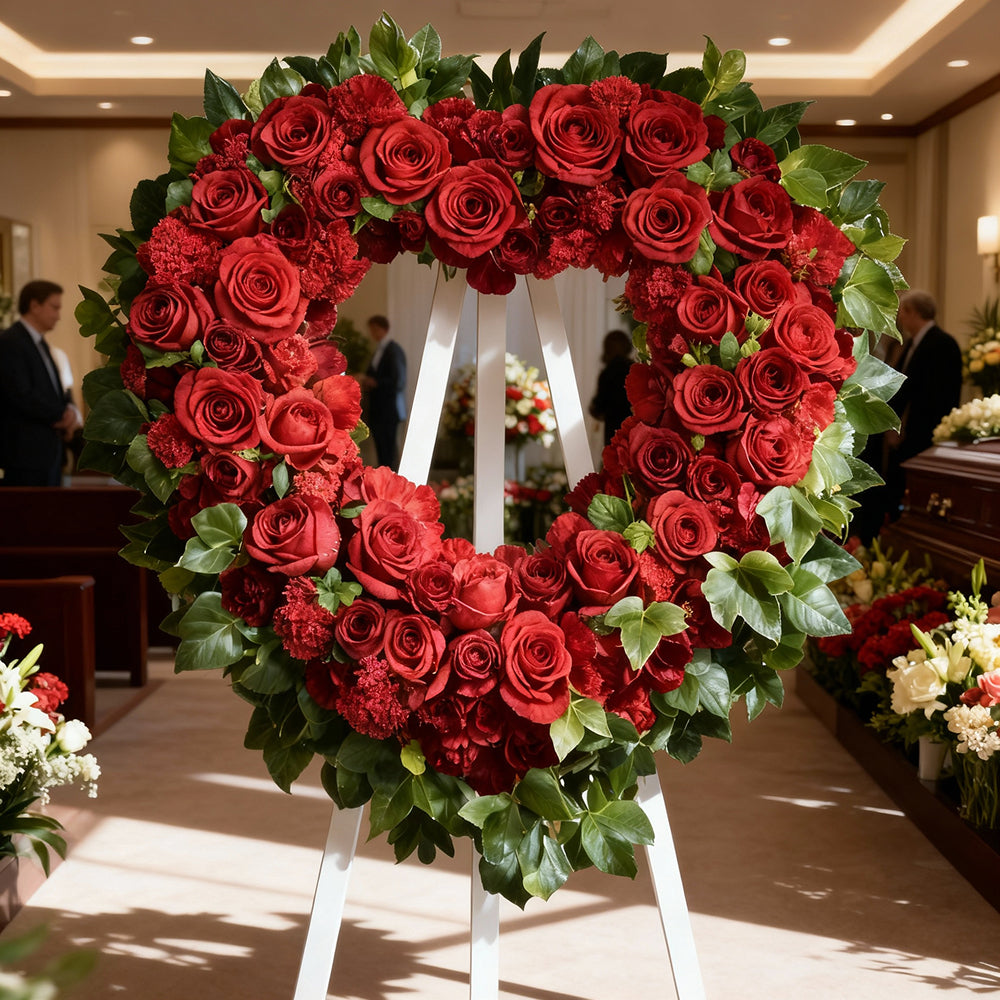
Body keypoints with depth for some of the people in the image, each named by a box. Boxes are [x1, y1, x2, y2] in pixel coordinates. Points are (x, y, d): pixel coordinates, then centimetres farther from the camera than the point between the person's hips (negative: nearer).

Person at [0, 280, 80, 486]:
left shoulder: (40, 344, 19)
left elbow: (55, 390, 21)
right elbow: (22, 396, -20)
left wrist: (70, 411, -2)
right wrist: (63, 415, -9)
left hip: (49, 452, 9)